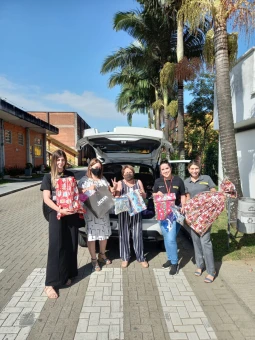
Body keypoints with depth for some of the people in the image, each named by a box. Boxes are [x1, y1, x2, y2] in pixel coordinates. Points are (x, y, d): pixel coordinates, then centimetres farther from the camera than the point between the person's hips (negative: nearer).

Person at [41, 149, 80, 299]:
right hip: (56, 215, -3)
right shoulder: (48, 177, 0)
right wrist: (59, 210, -20)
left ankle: (68, 274, 25)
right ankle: (50, 284, 2)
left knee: (71, 245, 7)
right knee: (56, 247, -6)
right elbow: (46, 199, -7)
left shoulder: (70, 175, 9)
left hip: (72, 214, 3)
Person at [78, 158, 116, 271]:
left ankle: (102, 255, 34)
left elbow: (109, 191, 17)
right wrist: (88, 189, -20)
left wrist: (114, 188, -3)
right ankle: (93, 259, 12)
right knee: (91, 235, -3)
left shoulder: (103, 179, 14)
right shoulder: (84, 180, -2)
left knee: (104, 233, 13)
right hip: (90, 211, -5)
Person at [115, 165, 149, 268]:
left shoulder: (138, 182, 10)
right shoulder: (120, 183, 3)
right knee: (124, 235, 3)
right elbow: (116, 197, -3)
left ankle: (141, 258, 16)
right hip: (124, 212, -1)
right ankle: (125, 258, 16)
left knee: (138, 235, 4)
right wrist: (116, 190, -24)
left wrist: (142, 193, -10)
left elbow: (144, 196, 12)